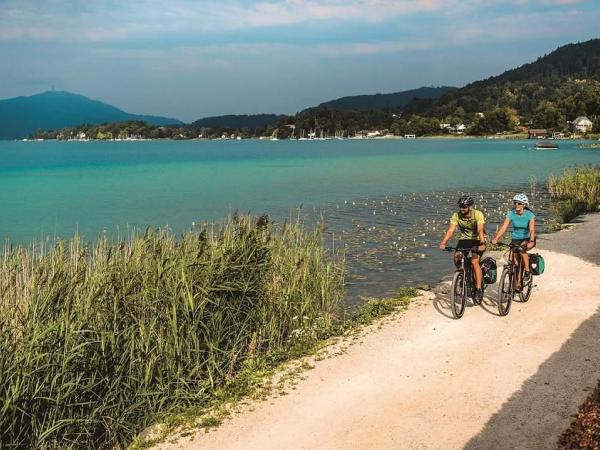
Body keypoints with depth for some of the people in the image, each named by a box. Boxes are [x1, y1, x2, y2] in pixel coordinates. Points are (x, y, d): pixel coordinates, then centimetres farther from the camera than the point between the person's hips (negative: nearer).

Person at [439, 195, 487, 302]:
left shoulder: (478, 214, -23)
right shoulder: (456, 216, -15)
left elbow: (480, 230, -36)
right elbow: (450, 230, -25)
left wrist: (482, 243, -53)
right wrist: (443, 243, -42)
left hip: (477, 240, -4)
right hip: (464, 239, 4)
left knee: (474, 261, -23)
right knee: (457, 258, -18)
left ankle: (479, 289, -15)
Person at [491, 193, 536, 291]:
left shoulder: (530, 215, -17)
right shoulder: (511, 214, -10)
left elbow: (532, 229, -29)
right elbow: (503, 228, -19)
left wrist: (531, 241, -47)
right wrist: (495, 239, -33)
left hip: (527, 239, -3)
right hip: (515, 239, 3)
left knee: (522, 249, -34)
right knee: (515, 263, -1)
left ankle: (527, 271, -16)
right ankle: (517, 285, 12)